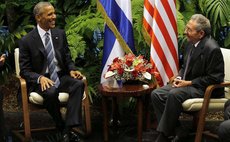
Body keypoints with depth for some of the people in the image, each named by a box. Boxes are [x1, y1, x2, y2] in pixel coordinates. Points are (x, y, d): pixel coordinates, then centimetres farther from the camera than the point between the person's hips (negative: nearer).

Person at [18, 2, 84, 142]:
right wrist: (40, 78, -25)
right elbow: (25, 70, -5)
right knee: (50, 92, -38)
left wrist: (72, 70, -9)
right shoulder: (27, 41, -6)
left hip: (61, 77, 4)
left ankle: (69, 128, -33)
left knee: (79, 84, -28)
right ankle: (62, 128, -16)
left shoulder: (60, 34, 7)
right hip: (40, 80, -4)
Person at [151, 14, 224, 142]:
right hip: (186, 83, 9)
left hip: (204, 88, -9)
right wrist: (179, 78, -1)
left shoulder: (212, 48, -19)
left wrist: (189, 83, -18)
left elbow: (214, 78, -18)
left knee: (174, 94, -33)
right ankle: (177, 131, -7)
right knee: (156, 94, -7)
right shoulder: (191, 44, 7)